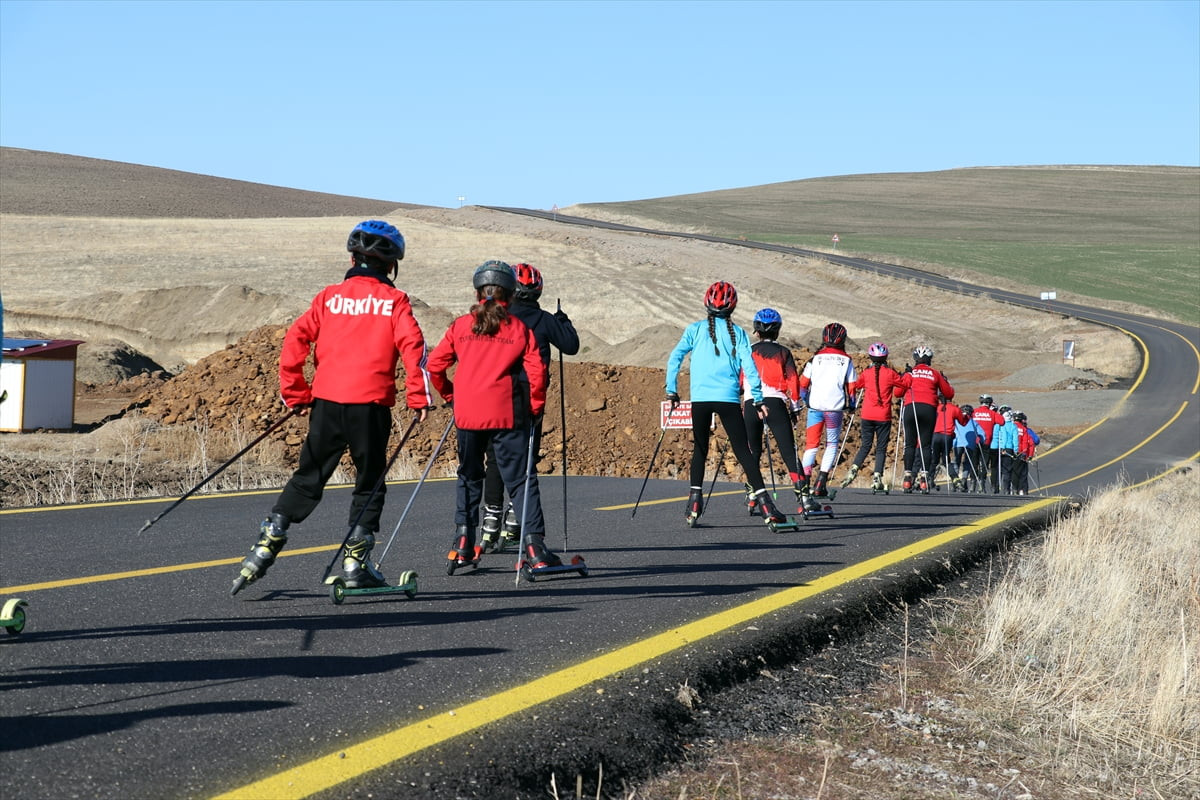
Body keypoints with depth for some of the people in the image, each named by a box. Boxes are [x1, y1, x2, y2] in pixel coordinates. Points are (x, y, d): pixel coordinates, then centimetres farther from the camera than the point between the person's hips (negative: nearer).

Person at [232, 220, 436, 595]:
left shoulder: (329, 296, 9)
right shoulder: (394, 300, 2)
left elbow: (294, 341, 2)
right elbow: (412, 346, -10)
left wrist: (296, 395, 10)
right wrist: (419, 396, -4)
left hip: (326, 402, 3)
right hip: (371, 405, -2)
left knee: (307, 478, 13)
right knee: (370, 483, 10)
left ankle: (267, 543, 5)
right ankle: (355, 562, 8)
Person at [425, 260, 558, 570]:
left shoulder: (461, 326, 6)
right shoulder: (520, 328, 1)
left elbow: (435, 365, 5)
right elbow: (536, 371, -6)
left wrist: (450, 396, 18)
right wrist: (535, 408, 6)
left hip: (467, 414, 2)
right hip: (506, 414, -2)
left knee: (469, 477, 18)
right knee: (520, 479, 2)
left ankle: (463, 545, 11)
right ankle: (535, 546, -8)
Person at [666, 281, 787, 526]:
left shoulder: (695, 329, 8)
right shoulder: (738, 332, 7)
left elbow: (675, 358, 1)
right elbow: (748, 366, 0)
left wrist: (672, 391, 6)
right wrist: (758, 398, 2)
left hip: (700, 398, 1)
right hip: (728, 398, -1)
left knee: (700, 449, 15)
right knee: (742, 451, -2)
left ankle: (695, 501, 4)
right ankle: (764, 503, -13)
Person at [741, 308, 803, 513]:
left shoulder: (747, 352, 11)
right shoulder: (783, 352, 9)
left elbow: (738, 381, 10)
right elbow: (793, 381, 3)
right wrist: (794, 408, 10)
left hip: (750, 404, 1)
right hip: (775, 403, -1)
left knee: (753, 452, 13)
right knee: (788, 451, -3)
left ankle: (752, 498, 7)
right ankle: (802, 494, -14)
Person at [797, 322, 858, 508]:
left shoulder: (815, 358, 6)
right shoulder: (846, 360, 6)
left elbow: (802, 383, 6)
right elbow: (852, 386, 7)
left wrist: (801, 402, 18)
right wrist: (851, 405, 22)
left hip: (815, 407, 1)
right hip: (835, 408, -1)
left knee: (811, 445, 6)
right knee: (832, 444, 13)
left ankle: (804, 485, -7)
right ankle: (821, 483, 1)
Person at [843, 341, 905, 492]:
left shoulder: (866, 373, 1)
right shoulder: (890, 373, -5)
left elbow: (853, 387, 8)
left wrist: (854, 402, 27)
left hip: (867, 415, 2)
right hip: (883, 416, -2)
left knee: (865, 445, 14)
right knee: (881, 448, 5)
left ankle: (854, 469, -6)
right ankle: (877, 478, -5)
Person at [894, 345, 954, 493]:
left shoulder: (910, 373, 10)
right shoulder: (935, 374, 12)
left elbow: (897, 393, 6)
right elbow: (949, 394, 15)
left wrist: (903, 379, 24)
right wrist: (945, 382, 33)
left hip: (910, 408, 0)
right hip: (929, 409, 0)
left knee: (910, 444, 3)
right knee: (926, 445, 3)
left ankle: (908, 477, -5)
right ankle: (924, 477, -7)